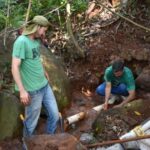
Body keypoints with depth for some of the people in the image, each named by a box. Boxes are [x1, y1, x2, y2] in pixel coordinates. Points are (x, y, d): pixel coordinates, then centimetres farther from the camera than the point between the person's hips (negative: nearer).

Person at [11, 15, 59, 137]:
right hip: (32, 90, -8)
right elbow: (15, 67, -21)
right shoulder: (21, 41, -17)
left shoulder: (37, 40, 7)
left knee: (54, 116, 14)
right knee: (31, 123, 7)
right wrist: (22, 90, -25)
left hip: (45, 85, 8)